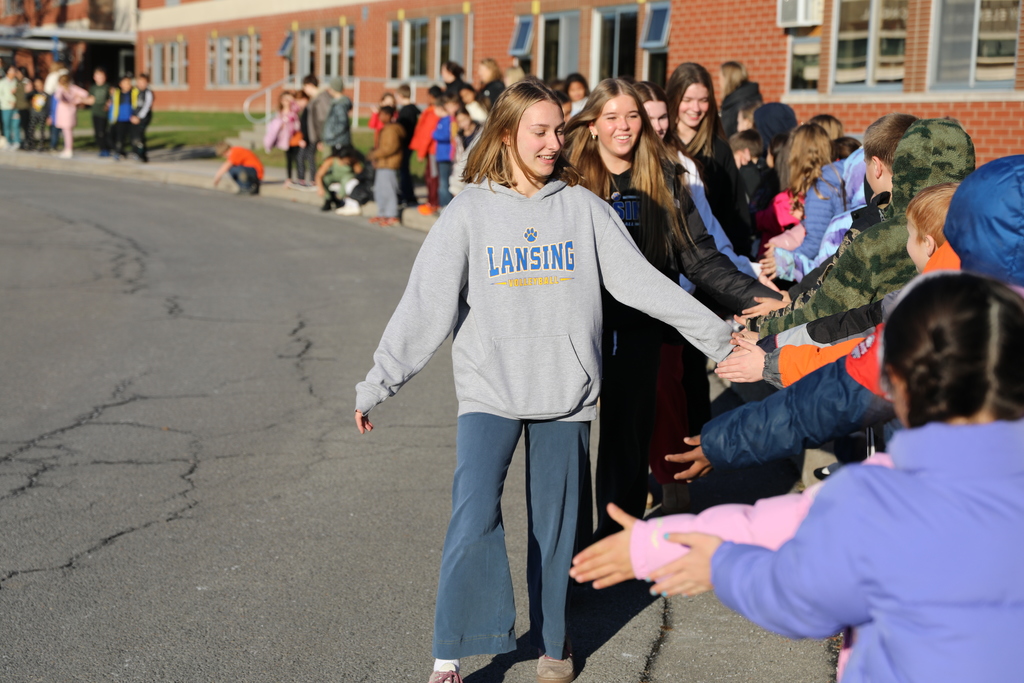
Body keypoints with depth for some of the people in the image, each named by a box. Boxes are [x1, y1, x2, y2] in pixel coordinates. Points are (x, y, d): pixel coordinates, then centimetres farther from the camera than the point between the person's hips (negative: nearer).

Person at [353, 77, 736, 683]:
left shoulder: (583, 206, 4)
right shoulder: (470, 212, -1)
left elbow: (640, 280, 3)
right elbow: (425, 306, -3)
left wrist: (715, 333, 0)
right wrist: (378, 383, -6)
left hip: (566, 392, 2)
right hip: (490, 390, -1)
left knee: (556, 524, 9)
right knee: (474, 522, -13)